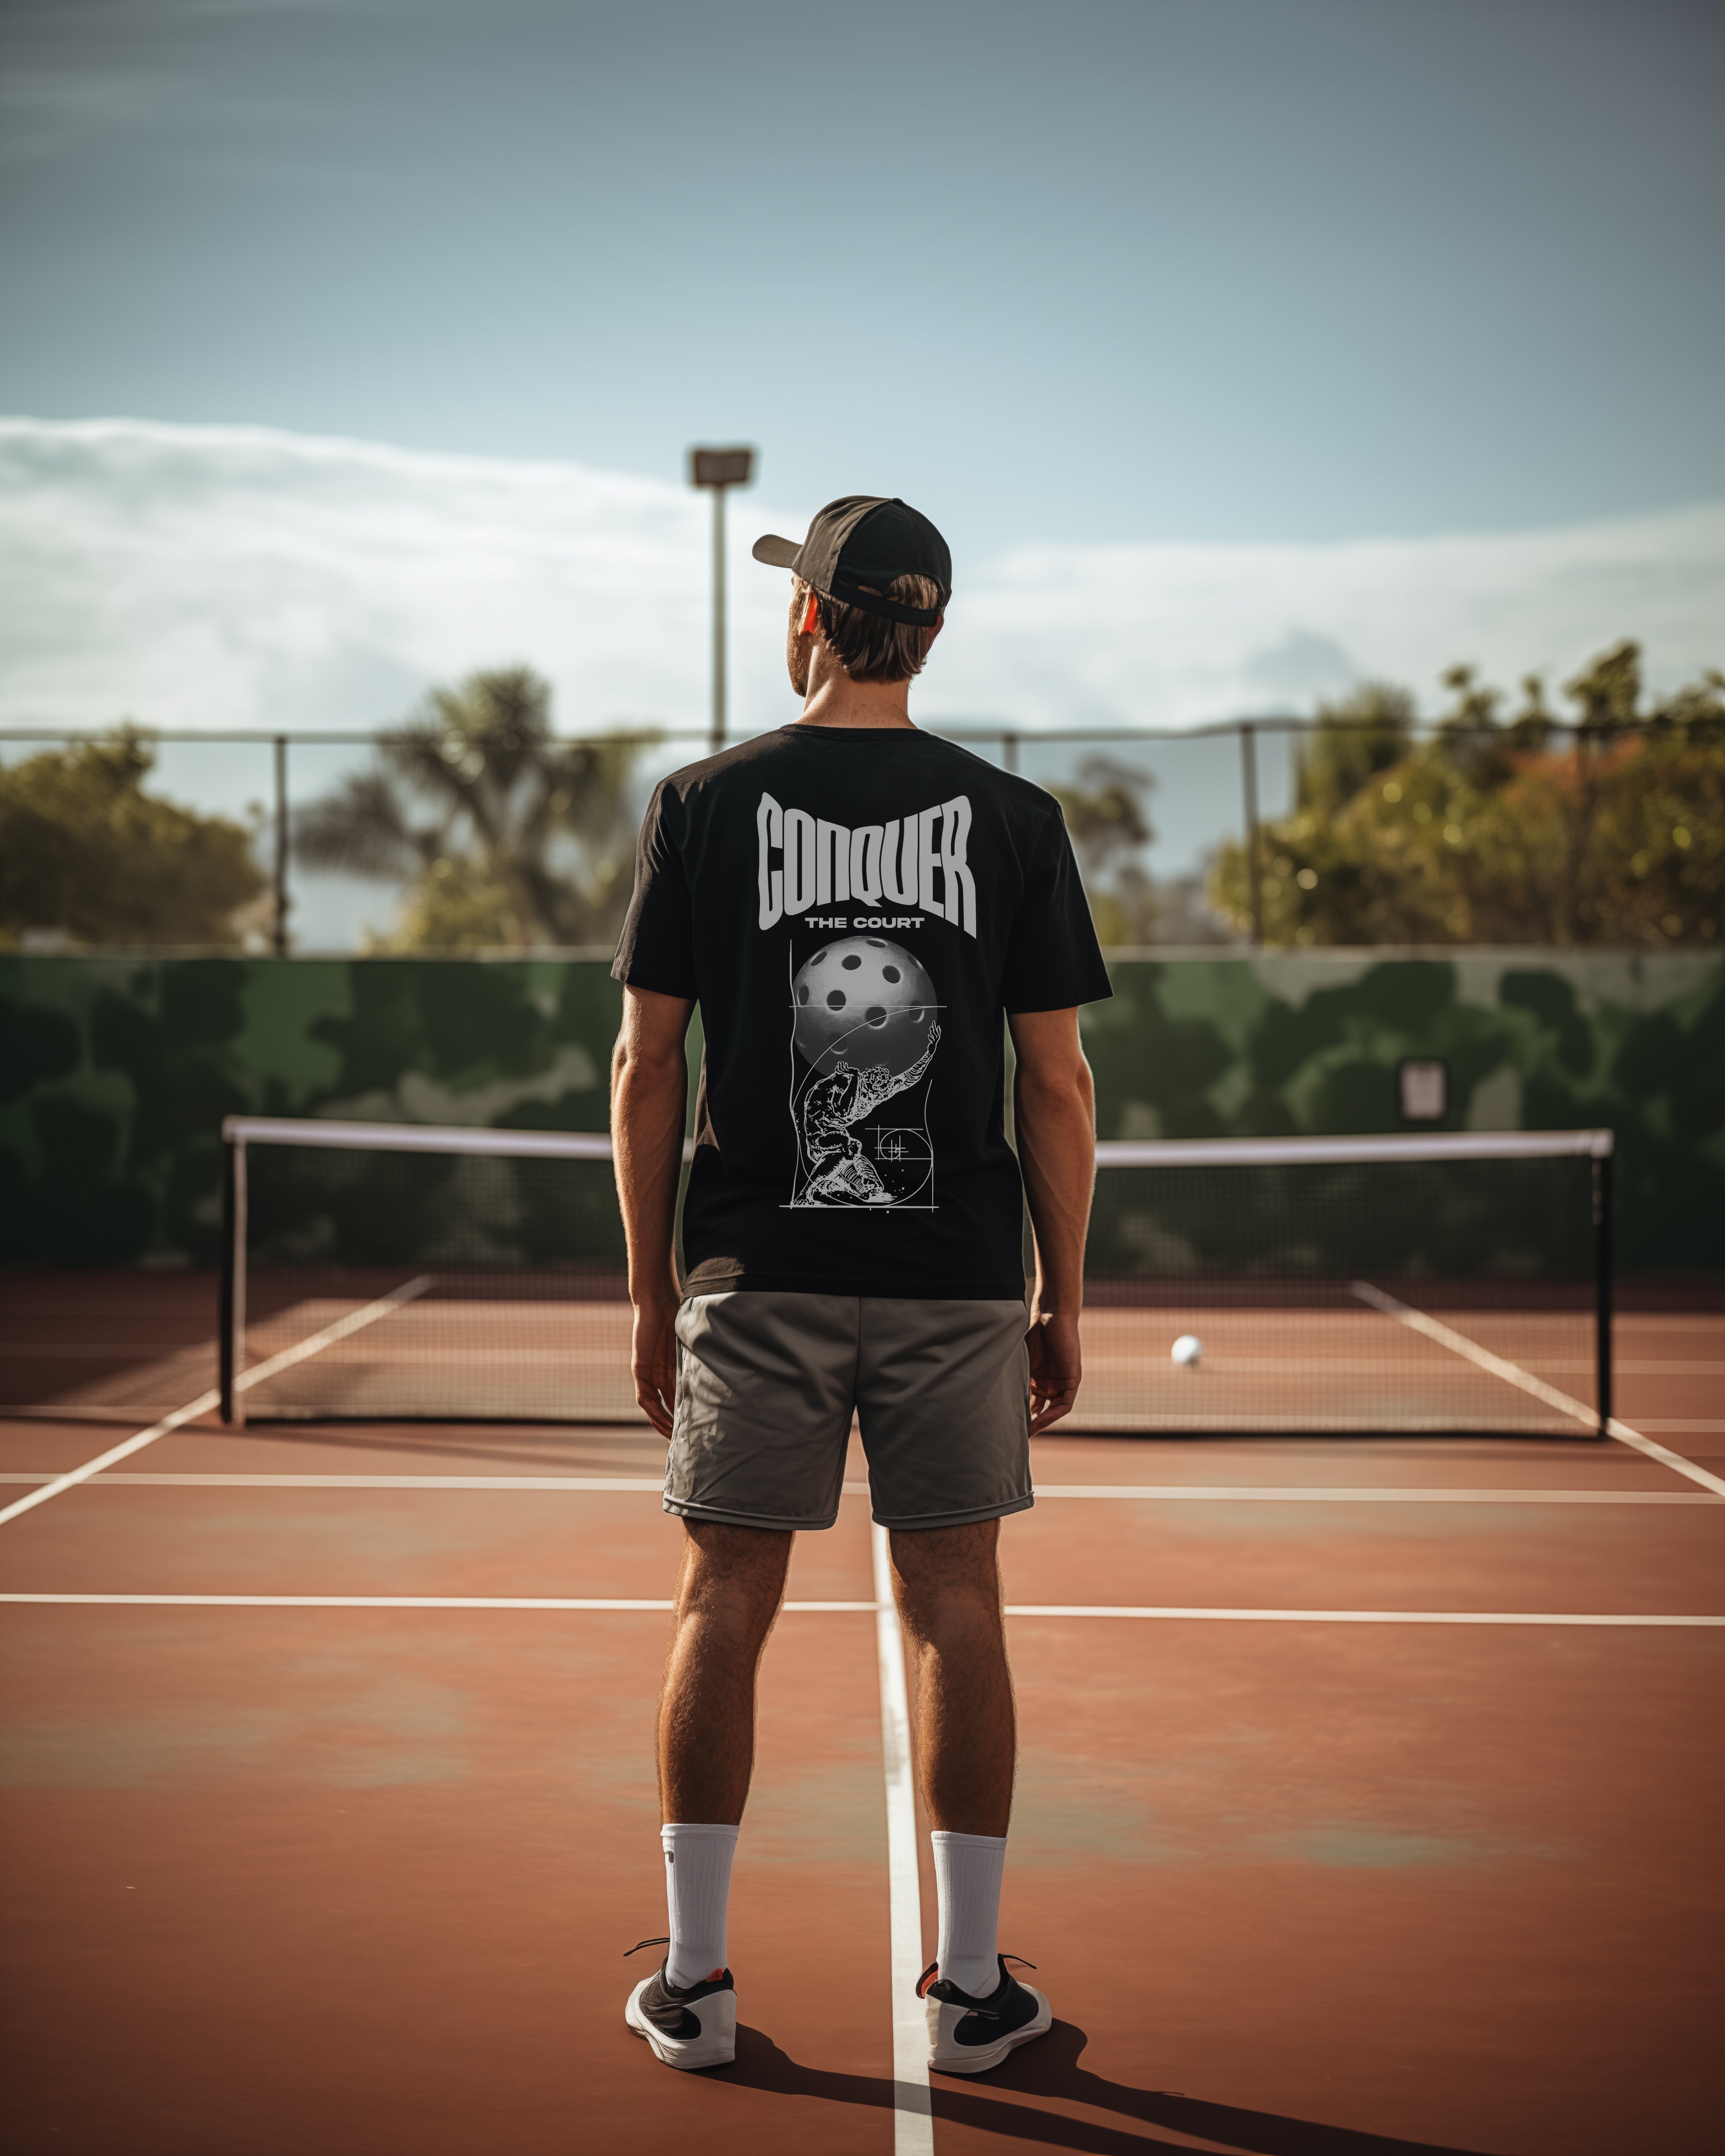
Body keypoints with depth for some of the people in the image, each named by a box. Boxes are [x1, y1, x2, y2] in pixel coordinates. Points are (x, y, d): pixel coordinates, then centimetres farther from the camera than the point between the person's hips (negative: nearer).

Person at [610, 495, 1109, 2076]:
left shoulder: (703, 806, 0)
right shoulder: (1014, 819, 1)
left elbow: (647, 1068, 0)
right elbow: (1057, 1084, 0)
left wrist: (650, 1293, 7)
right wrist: (1066, 1304, 7)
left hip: (752, 1277, 0)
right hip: (956, 1286, 0)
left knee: (724, 1610, 8)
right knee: (958, 1614, 7)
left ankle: (693, 1982, 14)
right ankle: (973, 1989, 13)